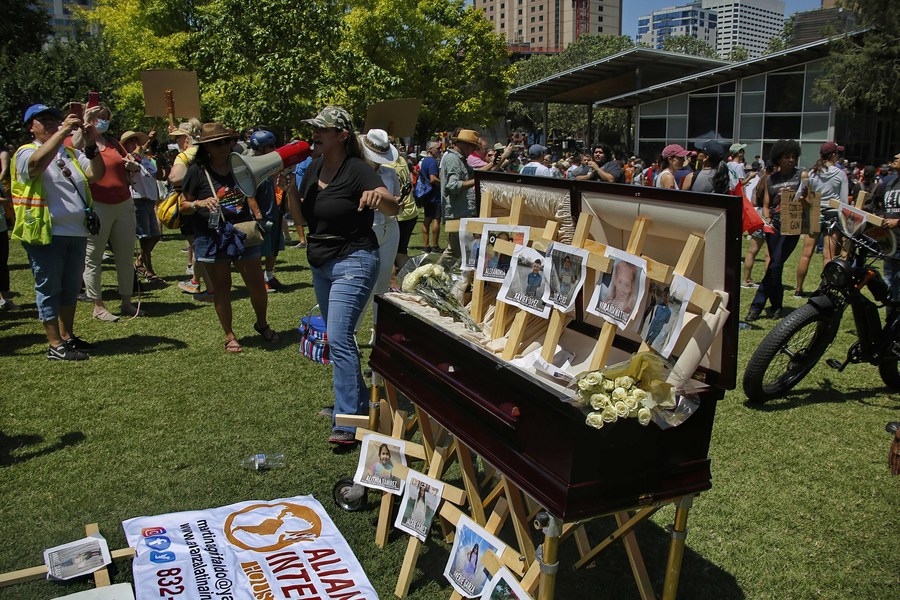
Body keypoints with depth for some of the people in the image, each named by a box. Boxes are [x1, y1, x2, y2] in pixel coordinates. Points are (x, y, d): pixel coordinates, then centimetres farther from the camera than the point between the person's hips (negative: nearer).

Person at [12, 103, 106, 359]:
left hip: (76, 232, 6)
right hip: (46, 233, -6)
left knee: (71, 287, 15)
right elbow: (37, 163, -26)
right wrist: (62, 132, -27)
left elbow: (97, 173, 1)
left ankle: (67, 336, 27)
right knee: (49, 289, 0)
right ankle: (56, 346, 4)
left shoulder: (71, 153, 15)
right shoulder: (26, 153, -1)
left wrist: (91, 143, -13)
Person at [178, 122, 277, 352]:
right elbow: (183, 206, -3)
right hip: (212, 236, -3)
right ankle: (229, 336, 21)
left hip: (242, 233, 3)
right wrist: (200, 203, -22)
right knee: (221, 288, 6)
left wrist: (257, 214, 5)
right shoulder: (197, 170, -7)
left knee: (257, 284, 5)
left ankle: (262, 324, 30)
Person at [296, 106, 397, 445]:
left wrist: (379, 195, -47)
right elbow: (302, 215, 10)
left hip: (353, 263, -9)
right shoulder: (314, 169, 6)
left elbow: (393, 210, -25)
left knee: (339, 338, -16)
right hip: (321, 265, 9)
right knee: (336, 337, 17)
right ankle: (358, 402, 33)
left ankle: (347, 421, -12)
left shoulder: (357, 170, -16)